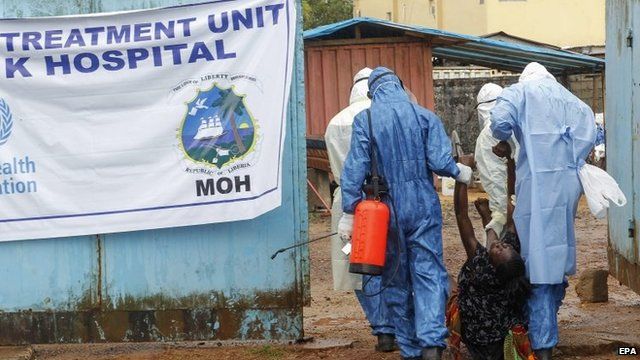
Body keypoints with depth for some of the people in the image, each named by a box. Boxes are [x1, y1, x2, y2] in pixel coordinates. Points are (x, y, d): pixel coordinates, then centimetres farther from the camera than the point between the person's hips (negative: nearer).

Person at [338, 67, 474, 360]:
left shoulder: (364, 121, -2)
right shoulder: (424, 116, -1)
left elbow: (354, 169, -6)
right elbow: (439, 161, -8)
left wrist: (349, 212, -2)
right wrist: (459, 173, 13)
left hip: (387, 211, 0)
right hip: (424, 209, 0)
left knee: (396, 281, 10)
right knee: (428, 274, -1)